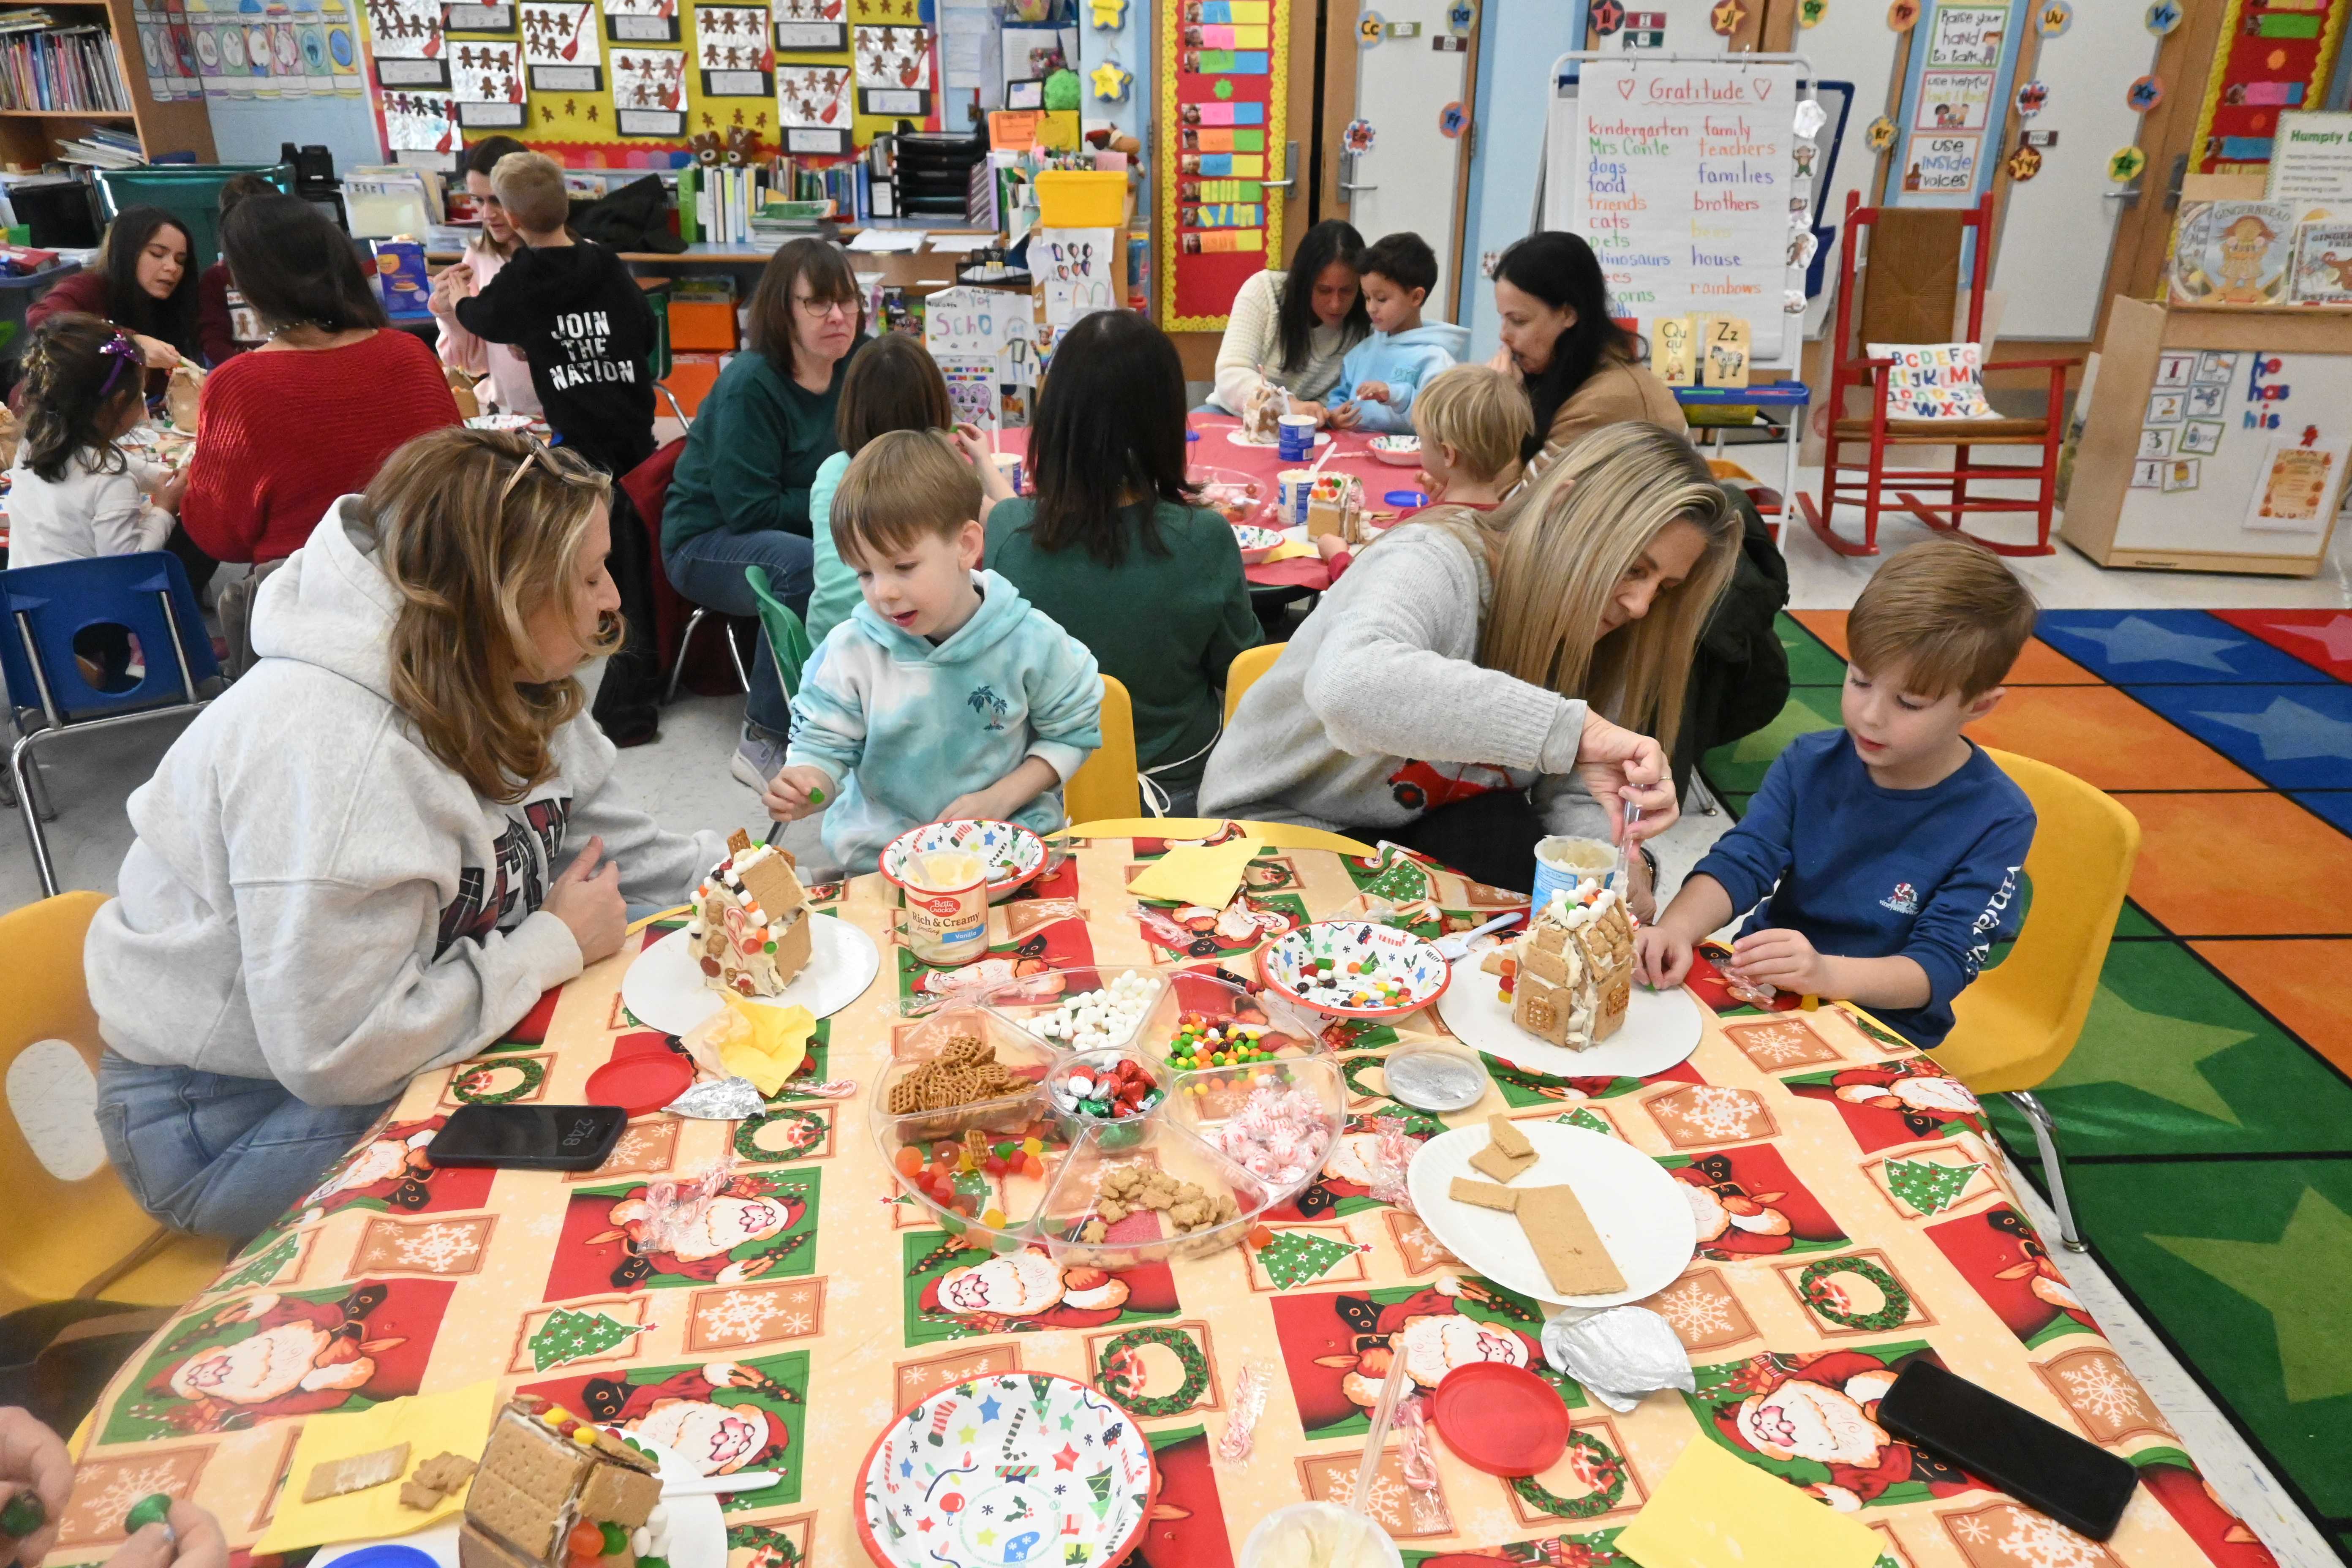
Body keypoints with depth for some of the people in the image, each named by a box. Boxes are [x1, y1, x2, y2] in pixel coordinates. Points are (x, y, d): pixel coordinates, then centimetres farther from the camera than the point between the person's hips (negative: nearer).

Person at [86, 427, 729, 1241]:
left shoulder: (514, 694, -4)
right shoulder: (331, 747, -32)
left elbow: (618, 855, 7)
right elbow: (341, 1054, -31)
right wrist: (555, 946, -22)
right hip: (235, 1115, -8)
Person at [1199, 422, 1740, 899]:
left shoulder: (1599, 642, -4)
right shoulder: (1432, 564, -27)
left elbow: (1570, 797, -5)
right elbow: (1349, 686, -49)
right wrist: (1573, 727, -51)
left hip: (1418, 828, 6)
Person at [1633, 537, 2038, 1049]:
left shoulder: (1996, 822, -11)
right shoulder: (1810, 763, -1)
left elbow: (1941, 965, -17)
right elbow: (1739, 863, -9)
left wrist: (1826, 972, -37)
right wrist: (1676, 929, -32)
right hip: (1758, 989, 4)